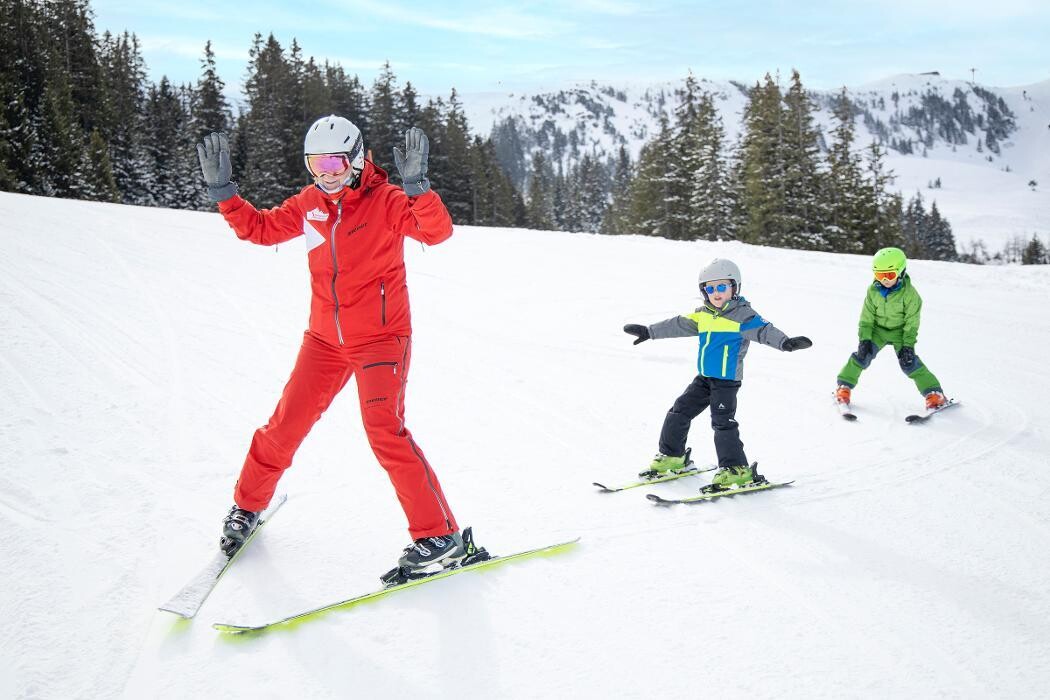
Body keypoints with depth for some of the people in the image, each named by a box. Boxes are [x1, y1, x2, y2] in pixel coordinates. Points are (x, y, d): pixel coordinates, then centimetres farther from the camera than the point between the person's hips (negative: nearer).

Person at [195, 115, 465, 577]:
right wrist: (221, 189, 3)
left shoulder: (384, 200, -11)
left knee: (385, 431, -17)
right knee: (285, 426, 8)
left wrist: (416, 186, -41)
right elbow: (258, 227, 15)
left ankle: (440, 536, -8)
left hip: (381, 338, -5)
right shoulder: (308, 205, 4)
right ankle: (247, 506, 34)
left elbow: (437, 230, -25)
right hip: (325, 339, 5)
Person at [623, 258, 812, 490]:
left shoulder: (742, 315, -11)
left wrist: (785, 342, -43)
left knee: (722, 422, -11)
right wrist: (649, 332, 24)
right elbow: (677, 325, 19)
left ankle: (736, 470, -2)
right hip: (704, 378, 7)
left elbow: (763, 330, -25)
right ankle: (672, 457, 25)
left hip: (727, 380, -7)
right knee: (679, 412, 10)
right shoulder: (703, 315, 9)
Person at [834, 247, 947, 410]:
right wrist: (865, 339, -13)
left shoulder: (909, 293, -21)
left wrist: (908, 345, -18)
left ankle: (934, 393, -6)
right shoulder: (873, 290, -13)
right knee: (863, 354, -14)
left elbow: (911, 321, -15)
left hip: (899, 331, -2)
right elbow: (867, 317, -6)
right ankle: (844, 387, -3)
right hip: (878, 329, 3)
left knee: (908, 362, -14)